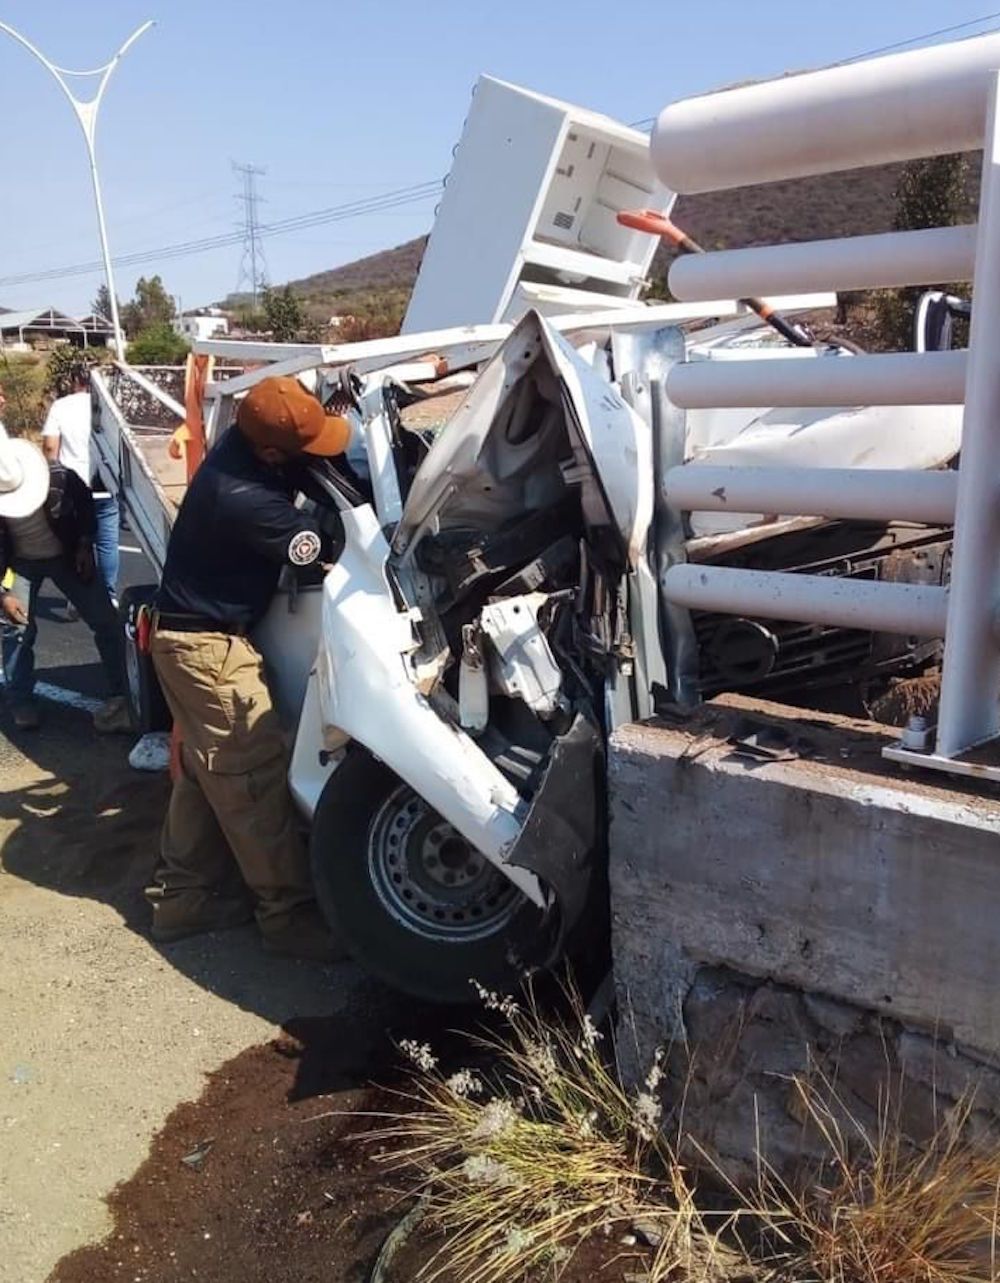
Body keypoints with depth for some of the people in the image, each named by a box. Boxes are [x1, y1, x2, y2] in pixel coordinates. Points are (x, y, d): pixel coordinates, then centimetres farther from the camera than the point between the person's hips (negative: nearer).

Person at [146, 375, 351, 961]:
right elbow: (324, 549, -20)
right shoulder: (244, 500, -30)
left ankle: (185, 895, 29)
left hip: (194, 632, 10)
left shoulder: (243, 444, -3)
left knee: (207, 771, 17)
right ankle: (289, 913, 8)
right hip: (207, 645, -10)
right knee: (255, 776, -3)